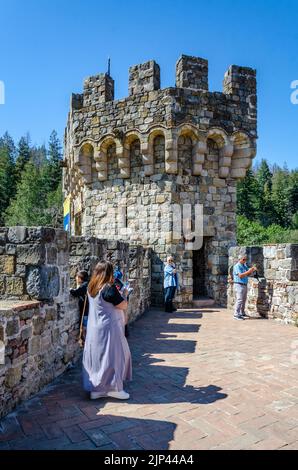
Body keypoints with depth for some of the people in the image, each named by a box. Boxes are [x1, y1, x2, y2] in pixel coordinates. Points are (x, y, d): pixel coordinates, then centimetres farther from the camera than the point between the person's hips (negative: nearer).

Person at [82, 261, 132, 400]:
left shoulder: (92, 288, 3)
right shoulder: (109, 288, -21)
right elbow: (123, 305, -14)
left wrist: (117, 293, 13)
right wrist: (123, 294, 3)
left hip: (95, 328, 8)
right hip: (108, 328, -8)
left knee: (97, 356, 14)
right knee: (112, 356, 5)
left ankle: (96, 388, 23)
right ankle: (113, 387, 15)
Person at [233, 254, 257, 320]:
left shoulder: (245, 266, 14)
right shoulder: (237, 266, -11)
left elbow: (248, 274, 11)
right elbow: (240, 275, -21)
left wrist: (252, 270, -7)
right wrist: (248, 271, -26)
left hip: (245, 285, 9)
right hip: (239, 284, -9)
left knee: (243, 300, 13)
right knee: (239, 300, -11)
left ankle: (242, 313, 21)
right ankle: (236, 315, -9)